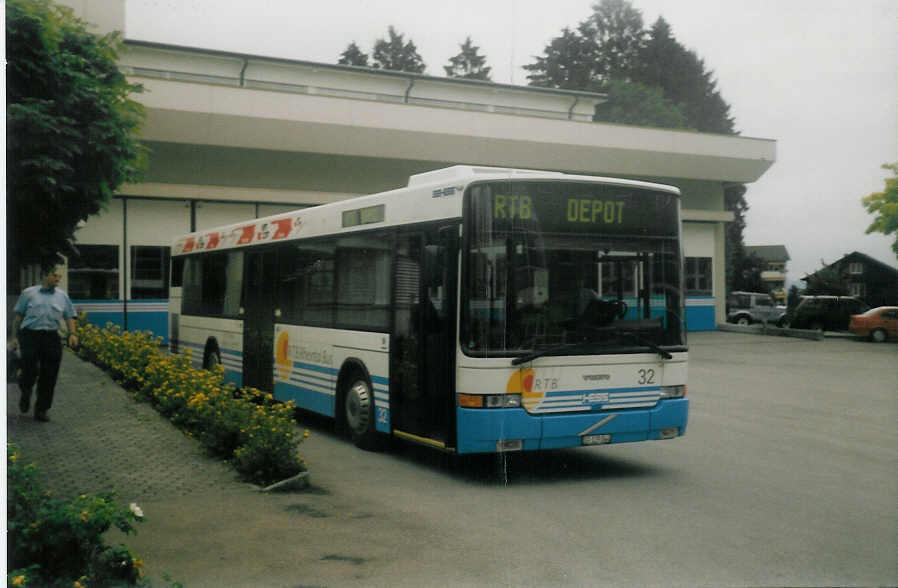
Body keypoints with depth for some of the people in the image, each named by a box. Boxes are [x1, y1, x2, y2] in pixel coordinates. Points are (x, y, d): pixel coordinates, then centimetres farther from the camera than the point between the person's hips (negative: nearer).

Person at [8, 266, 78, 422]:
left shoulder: (62, 296, 16)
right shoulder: (29, 293, 9)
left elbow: (69, 316, 15)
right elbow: (18, 315, 11)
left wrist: (72, 333, -2)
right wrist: (14, 336, 5)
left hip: (51, 337, 2)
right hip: (30, 335, -2)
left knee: (49, 376, 0)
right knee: (30, 370, -11)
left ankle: (41, 410, 10)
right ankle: (25, 394, 22)